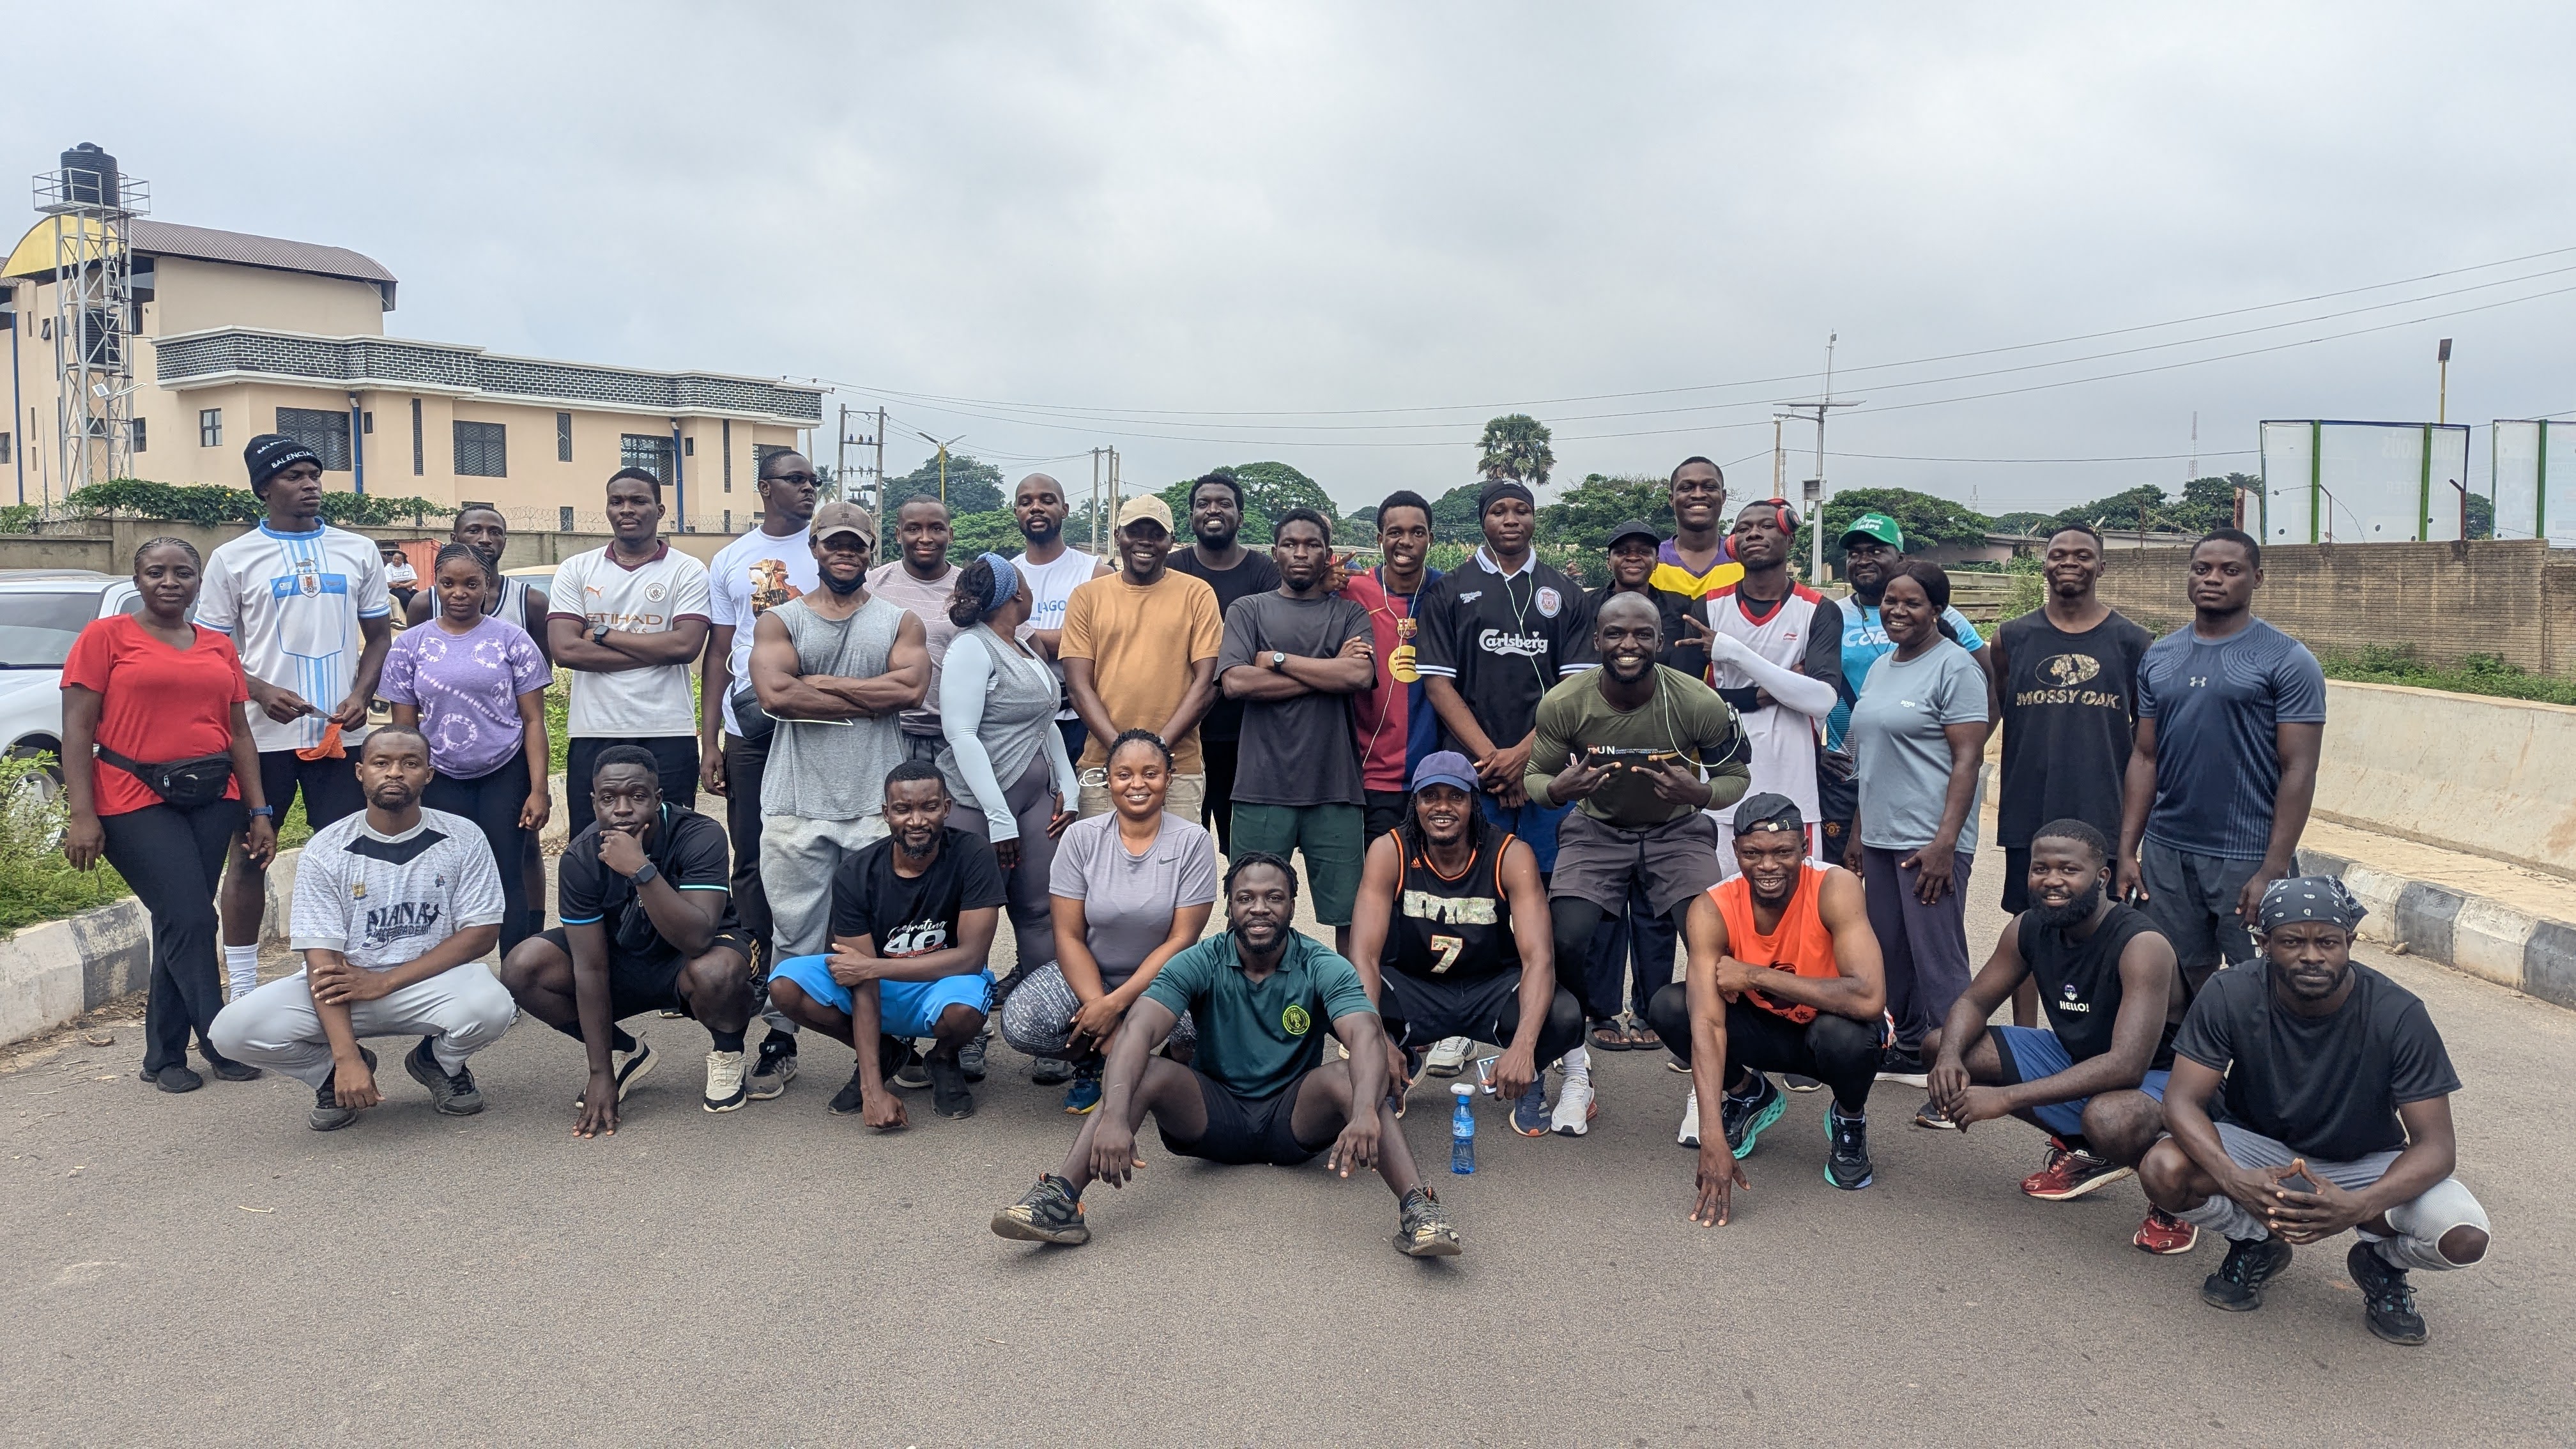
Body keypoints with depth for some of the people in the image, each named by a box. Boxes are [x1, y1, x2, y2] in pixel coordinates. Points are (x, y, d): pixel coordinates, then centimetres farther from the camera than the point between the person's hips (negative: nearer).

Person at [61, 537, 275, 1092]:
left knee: (181, 925, 8)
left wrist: (260, 811, 9)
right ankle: (221, 1045, 0)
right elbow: (77, 730, -4)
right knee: (190, 920, -11)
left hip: (212, 800, 4)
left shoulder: (219, 647, 13)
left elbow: (240, 735, 14)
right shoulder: (105, 637, 0)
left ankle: (165, 1056, 17)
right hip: (136, 801, -4)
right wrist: (82, 815, -12)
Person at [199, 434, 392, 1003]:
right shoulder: (232, 559, 1)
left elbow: (379, 636, 12)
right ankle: (242, 989, 16)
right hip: (262, 733, -2)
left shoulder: (358, 552, 8)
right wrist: (262, 693, -15)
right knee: (249, 856, 6)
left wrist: (361, 696, -5)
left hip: (341, 733, 2)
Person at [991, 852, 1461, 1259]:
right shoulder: (1200, 964, -9)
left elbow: (1367, 1038, -28)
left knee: (1348, 1079, -31)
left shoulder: (1324, 969, -10)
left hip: (1294, 1118, -1)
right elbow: (1138, 1031, -24)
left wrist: (1365, 1114, -50)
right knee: (1146, 1073, -27)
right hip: (1214, 1114, 1)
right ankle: (1058, 1200, -37)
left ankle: (1417, 1208, -42)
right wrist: (1114, 1117, -43)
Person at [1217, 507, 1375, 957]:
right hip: (1262, 789, 0)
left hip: (1334, 789, 0)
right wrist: (1329, 672, -4)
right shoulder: (1248, 610, 11)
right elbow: (1235, 682, -6)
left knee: (1349, 914, 1)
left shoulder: (1350, 613, 13)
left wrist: (1278, 659, -3)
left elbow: (1361, 676, -7)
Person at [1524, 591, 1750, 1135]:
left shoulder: (1701, 704, -19)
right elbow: (1535, 777, -2)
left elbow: (1736, 777, -3)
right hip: (1596, 829, 0)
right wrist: (1559, 789, -28)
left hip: (1678, 830, 0)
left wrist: (1701, 794, -27)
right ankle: (1575, 1073, 2)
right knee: (1565, 939, -23)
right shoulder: (1563, 703, -17)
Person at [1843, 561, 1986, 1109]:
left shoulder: (1954, 667, -8)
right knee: (1891, 954, 13)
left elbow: (1968, 758, -13)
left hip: (1931, 840, -8)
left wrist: (1944, 843, -19)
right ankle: (1911, 1053, 26)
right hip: (1881, 837, 8)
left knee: (1938, 960, -8)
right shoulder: (1881, 668, 17)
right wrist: (1857, 831, 18)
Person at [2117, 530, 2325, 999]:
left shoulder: (2288, 661, -4)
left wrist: (2273, 870, -15)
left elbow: (2298, 771, -9)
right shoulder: (2158, 657, 10)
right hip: (2166, 853, 4)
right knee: (2178, 982, 10)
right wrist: (2127, 851, 5)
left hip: (2248, 856, -4)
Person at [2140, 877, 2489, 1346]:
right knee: (2164, 1171, -30)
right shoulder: (2230, 996, -21)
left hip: (2366, 1166, 0)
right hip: (2260, 1150, 0)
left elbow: (2436, 1145, -23)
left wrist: (2359, 1207, -43)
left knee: (2464, 1237, -28)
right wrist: (2234, 1180, -44)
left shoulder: (2398, 1015, -22)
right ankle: (2256, 1243, 4)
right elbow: (2183, 1101, -23)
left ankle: (2381, 1263, 9)